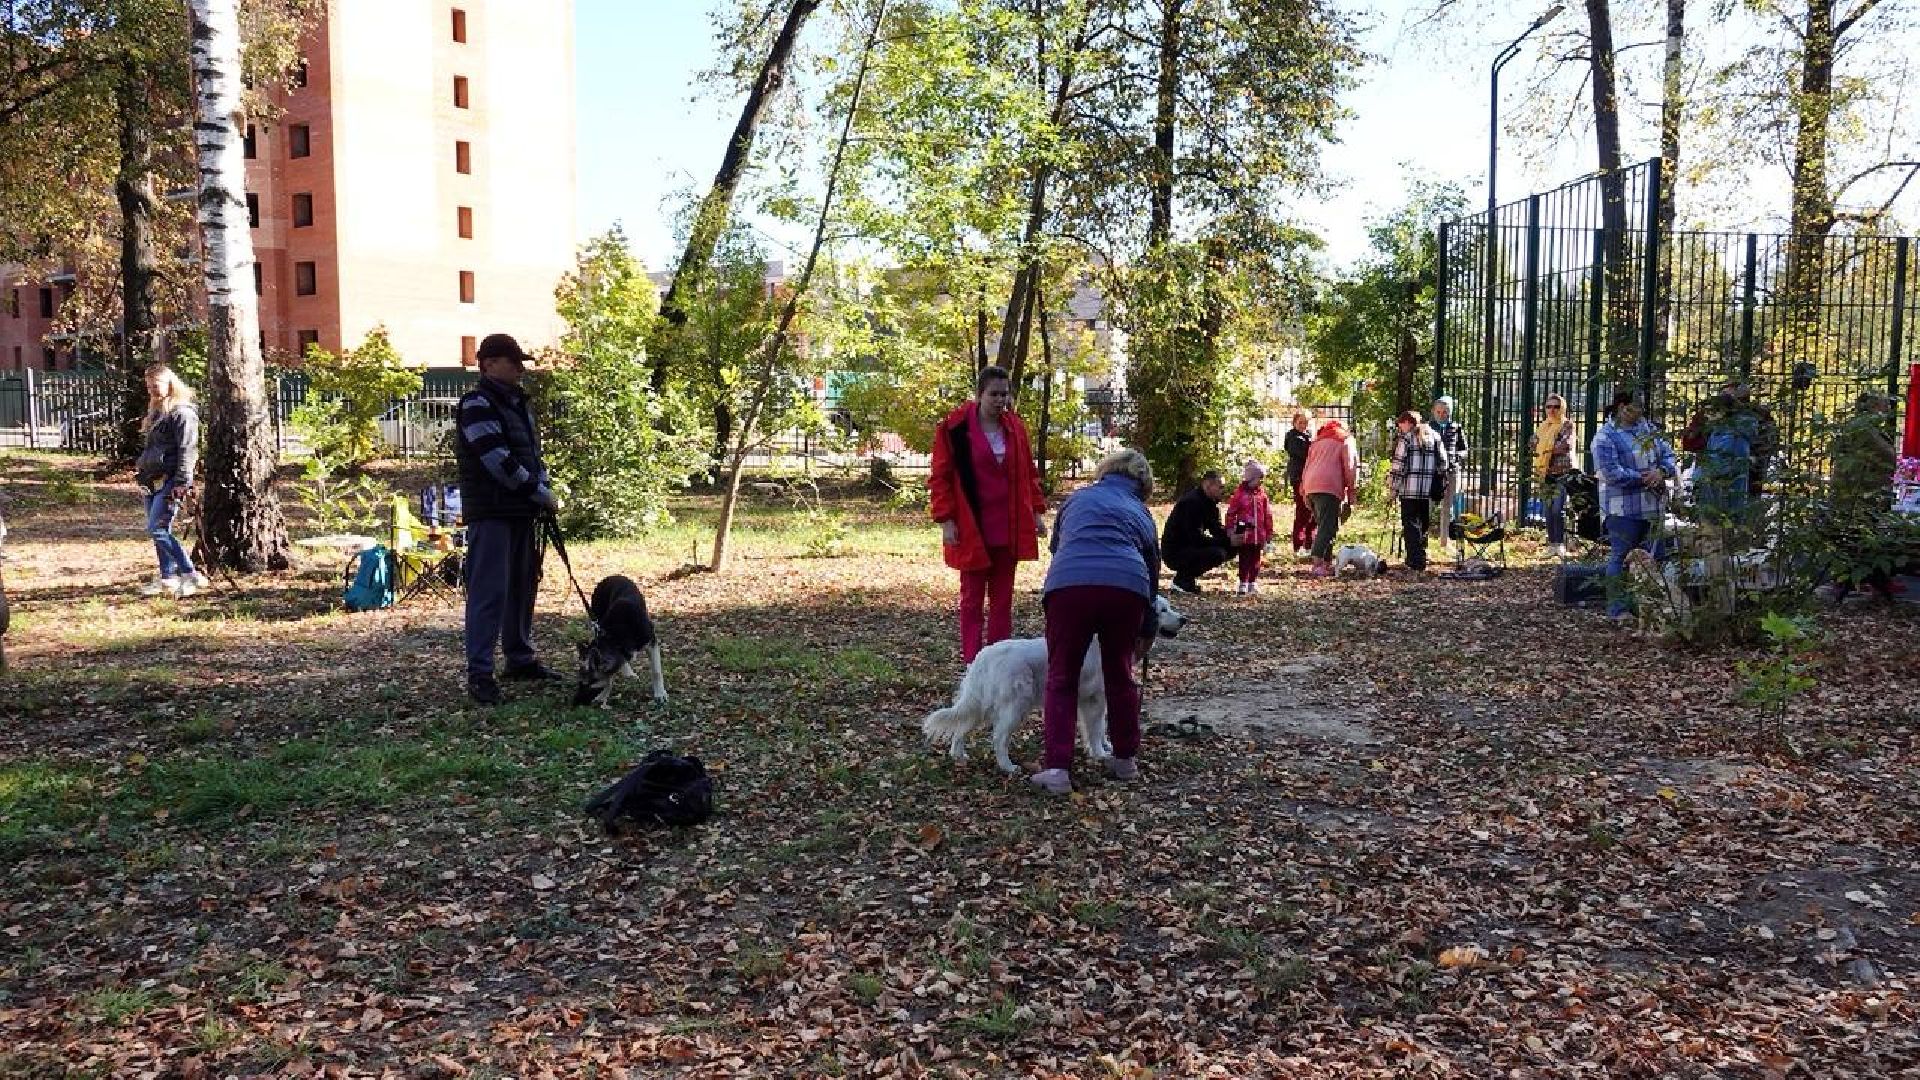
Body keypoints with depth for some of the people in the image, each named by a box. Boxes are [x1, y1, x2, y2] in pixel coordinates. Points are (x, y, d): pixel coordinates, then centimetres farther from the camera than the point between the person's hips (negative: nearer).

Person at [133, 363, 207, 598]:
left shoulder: (182, 412, -11)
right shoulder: (157, 412, 19)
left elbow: (187, 451, -17)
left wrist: (182, 483, -22)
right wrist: (141, 469, 23)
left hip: (170, 481, -9)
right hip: (153, 481, 10)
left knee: (157, 530, -14)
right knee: (161, 531, 11)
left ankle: (191, 576, -11)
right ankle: (167, 579, 18)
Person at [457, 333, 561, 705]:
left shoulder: (517, 403, 17)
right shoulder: (478, 404, -12)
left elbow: (533, 453, 21)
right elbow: (498, 460, -20)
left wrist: (544, 490, 3)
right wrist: (541, 493, -14)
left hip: (522, 511, 9)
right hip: (491, 513, -9)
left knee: (523, 586, 15)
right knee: (489, 591, -9)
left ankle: (520, 659, 26)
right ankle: (479, 672, -6)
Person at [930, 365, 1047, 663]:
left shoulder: (1015, 427, 7)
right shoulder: (954, 428, -8)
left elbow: (1028, 473, 15)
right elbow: (940, 478, -6)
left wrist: (1037, 511, 10)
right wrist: (946, 519, -12)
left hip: (1009, 528, 5)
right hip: (971, 528, -5)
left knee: (1003, 598, 9)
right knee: (973, 598, 3)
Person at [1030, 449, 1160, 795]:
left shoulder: (1078, 498, 28)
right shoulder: (1142, 513, 30)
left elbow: (1057, 543, 41)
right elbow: (1153, 570, 35)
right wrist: (1145, 628, 47)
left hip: (1068, 583, -1)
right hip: (1127, 587, 1)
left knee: (1062, 679, 11)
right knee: (1120, 674, 21)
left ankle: (1056, 768, 3)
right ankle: (1126, 759, 33)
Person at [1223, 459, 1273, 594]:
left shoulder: (1262, 493, 5)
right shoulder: (1240, 492, -7)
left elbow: (1268, 514, 11)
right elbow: (1231, 512, -6)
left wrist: (1269, 531, 12)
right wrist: (1230, 529, -7)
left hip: (1258, 534, 4)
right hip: (1244, 533, -4)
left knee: (1255, 559, 12)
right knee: (1244, 559, 1)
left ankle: (1253, 582, 21)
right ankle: (1243, 583, 7)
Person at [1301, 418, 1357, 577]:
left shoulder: (1317, 441, 27)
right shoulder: (1345, 441, 11)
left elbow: (1307, 467, 22)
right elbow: (1350, 469, 3)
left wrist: (1304, 491, 21)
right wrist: (1350, 495, 6)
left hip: (1311, 487, 6)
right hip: (1330, 486, -6)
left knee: (1322, 525, 15)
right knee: (1327, 527, -12)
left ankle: (1327, 564, 14)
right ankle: (1318, 565, -24)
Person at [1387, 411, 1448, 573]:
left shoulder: (1406, 438, -3)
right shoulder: (1434, 436, 13)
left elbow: (1398, 464, -7)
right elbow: (1443, 462, 12)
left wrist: (1393, 487, -1)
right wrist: (1441, 484, 17)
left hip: (1409, 489, -5)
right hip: (1428, 491, 5)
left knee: (1411, 525, 0)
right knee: (1423, 525, 15)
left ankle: (1415, 563, -4)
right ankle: (1421, 560, 21)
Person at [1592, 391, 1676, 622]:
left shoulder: (1646, 427, 12)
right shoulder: (1605, 437, -12)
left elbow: (1667, 453, 11)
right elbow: (1612, 472, -19)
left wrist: (1662, 471, -10)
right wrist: (1643, 478, -16)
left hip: (1652, 505, 8)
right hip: (1624, 508, -8)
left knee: (1657, 555, 14)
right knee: (1622, 557, -3)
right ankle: (1617, 609, 3)